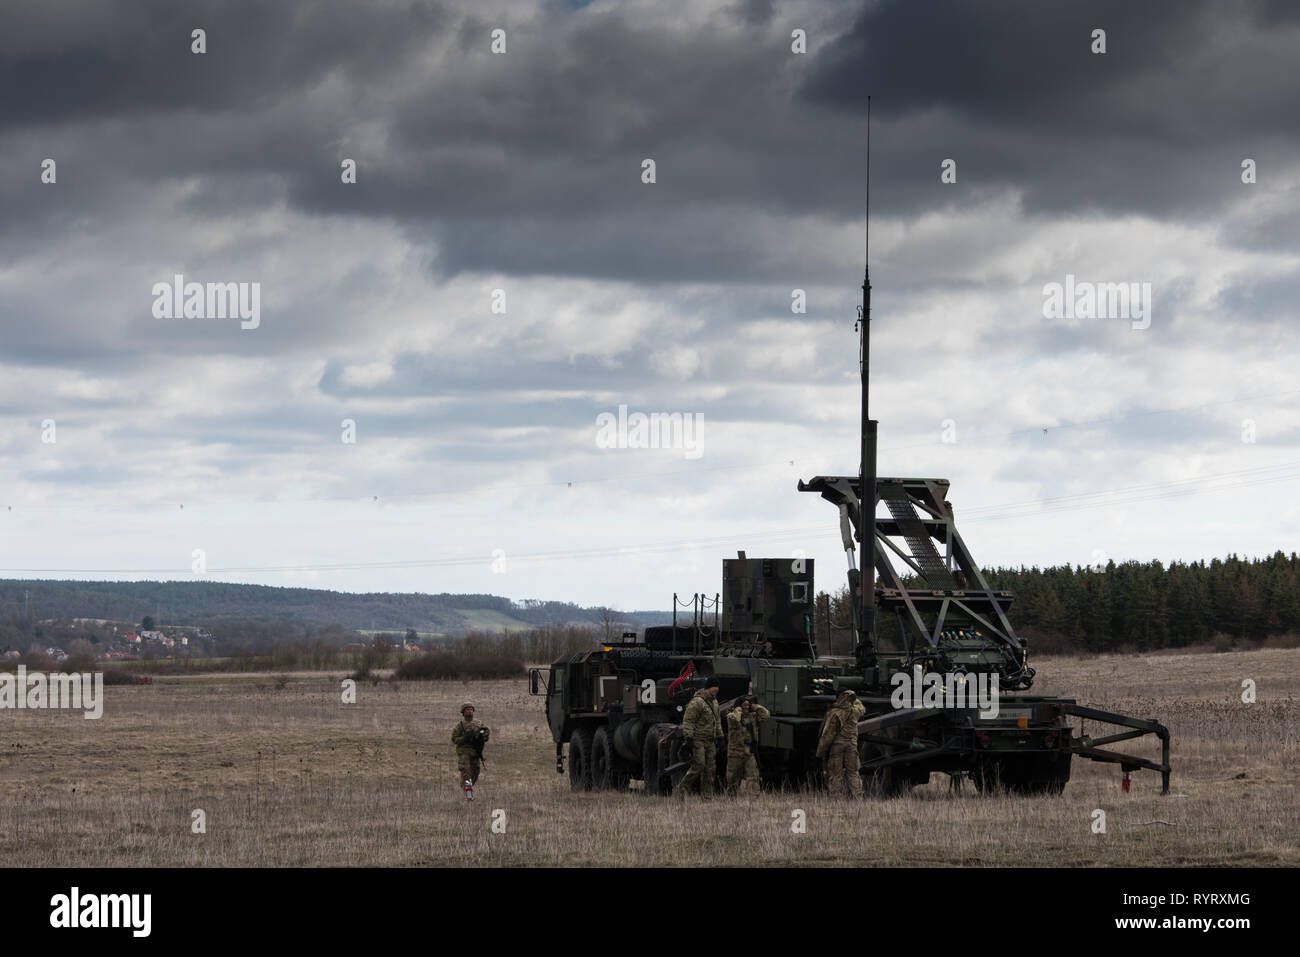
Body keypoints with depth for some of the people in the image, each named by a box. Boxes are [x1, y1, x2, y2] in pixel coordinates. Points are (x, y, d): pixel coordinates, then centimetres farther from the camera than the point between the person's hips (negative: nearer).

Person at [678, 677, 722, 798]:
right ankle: (683, 788, 2)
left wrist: (719, 738, 23)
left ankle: (707, 795, 8)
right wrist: (688, 738, -21)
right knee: (698, 766, -13)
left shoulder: (714, 702, 15)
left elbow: (717, 721, 26)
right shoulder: (696, 702, -13)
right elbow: (687, 722, -16)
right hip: (698, 741, -8)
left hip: (710, 741, 8)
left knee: (710, 769, 4)